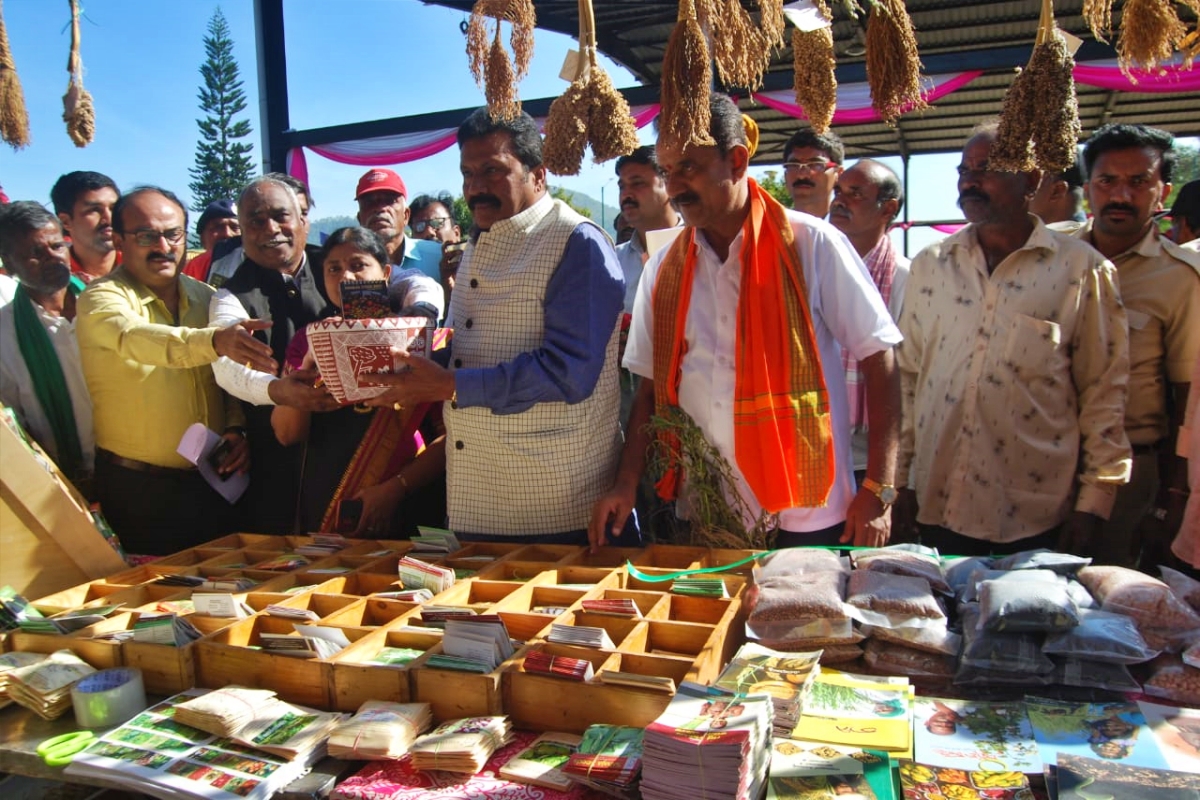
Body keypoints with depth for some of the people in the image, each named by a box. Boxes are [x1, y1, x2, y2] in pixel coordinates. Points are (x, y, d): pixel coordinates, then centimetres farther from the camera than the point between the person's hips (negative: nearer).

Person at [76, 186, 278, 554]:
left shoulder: (207, 298, 8)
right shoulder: (101, 299, -7)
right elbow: (136, 338, -30)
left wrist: (237, 428, -5)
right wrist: (215, 341, -47)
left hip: (212, 484, 4)